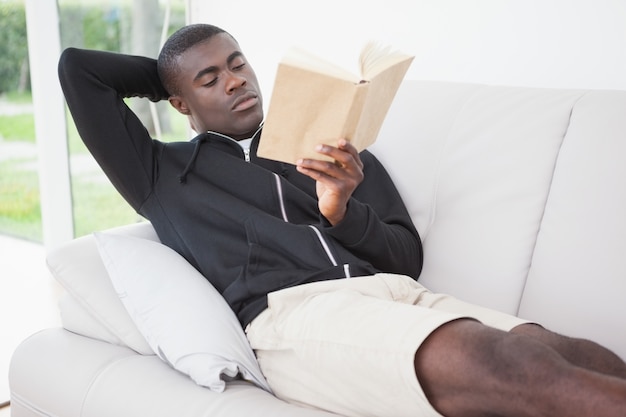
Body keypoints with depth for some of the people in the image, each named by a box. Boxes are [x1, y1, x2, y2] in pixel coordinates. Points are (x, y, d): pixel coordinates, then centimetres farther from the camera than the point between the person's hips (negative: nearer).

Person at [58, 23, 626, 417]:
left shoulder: (336, 153, 26)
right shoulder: (163, 174, 20)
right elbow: (77, 68, 20)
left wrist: (344, 212, -1)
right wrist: (163, 77, 32)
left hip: (397, 293, 4)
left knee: (578, 360, -25)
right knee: (503, 363, -32)